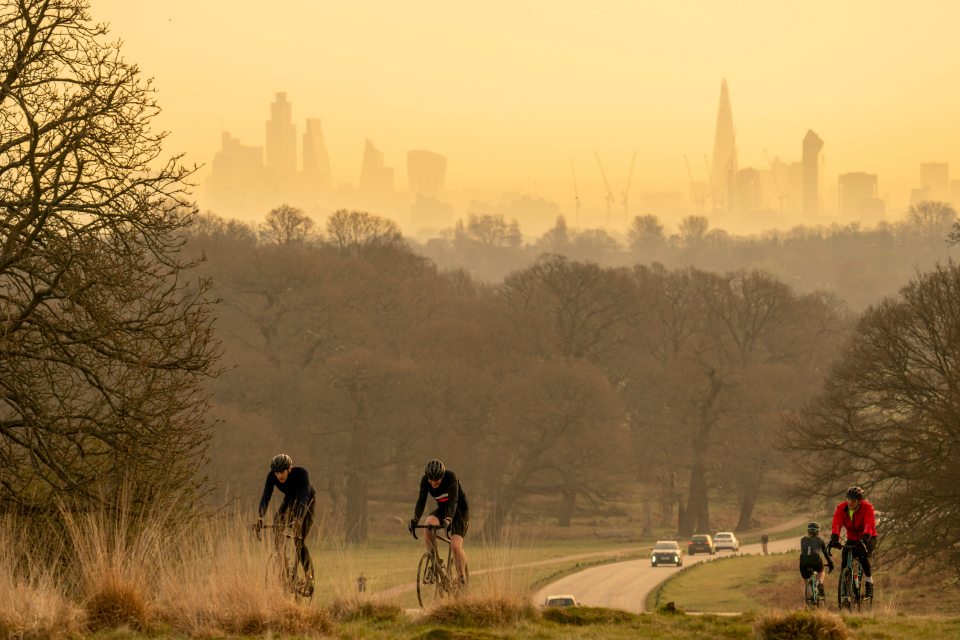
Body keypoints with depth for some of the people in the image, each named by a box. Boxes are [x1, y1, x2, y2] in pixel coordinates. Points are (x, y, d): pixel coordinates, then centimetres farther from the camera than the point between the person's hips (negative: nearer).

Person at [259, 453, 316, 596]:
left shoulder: (301, 473, -36)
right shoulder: (272, 476, -25)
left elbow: (304, 498, -45)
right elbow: (265, 497, -32)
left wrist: (298, 518, -60)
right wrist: (260, 516, -49)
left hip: (307, 502, -4)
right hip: (290, 500, 4)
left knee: (299, 540, -18)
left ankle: (309, 577, -8)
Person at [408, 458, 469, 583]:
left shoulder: (451, 477, -30)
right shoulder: (425, 480, -18)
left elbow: (453, 500, -39)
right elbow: (421, 501, -24)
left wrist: (448, 519, -55)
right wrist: (415, 519, -42)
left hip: (459, 509, -4)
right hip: (442, 509, 4)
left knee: (456, 546, -20)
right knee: (428, 525, -29)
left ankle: (463, 579, -8)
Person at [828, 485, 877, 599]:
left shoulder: (867, 507, -24)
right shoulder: (841, 508, -16)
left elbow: (869, 524, -38)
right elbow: (836, 524, -30)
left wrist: (865, 538, -56)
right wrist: (834, 539, -48)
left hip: (868, 538, -3)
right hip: (852, 539, 4)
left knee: (864, 558, -29)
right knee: (844, 562, -15)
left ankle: (869, 584, -12)